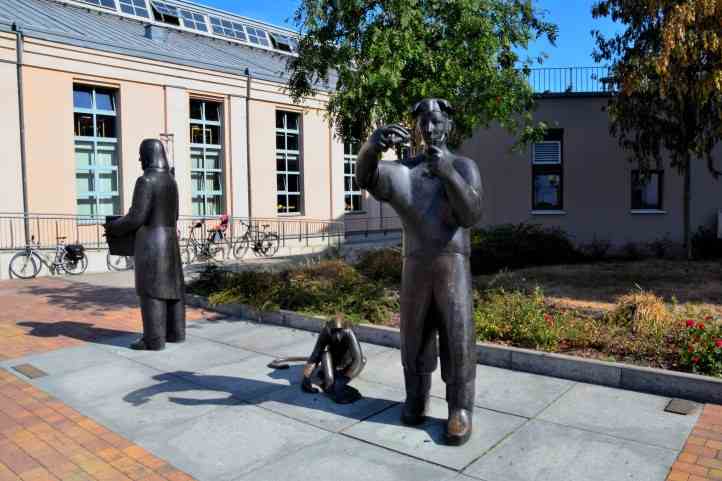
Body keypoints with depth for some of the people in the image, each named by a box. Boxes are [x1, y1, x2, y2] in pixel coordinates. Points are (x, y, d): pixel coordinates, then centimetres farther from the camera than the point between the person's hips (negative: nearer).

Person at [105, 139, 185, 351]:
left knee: (150, 290, -2)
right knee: (171, 286, 12)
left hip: (151, 242, -8)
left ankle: (154, 339, 3)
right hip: (169, 239, 8)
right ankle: (175, 332, 17)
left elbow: (136, 217, -17)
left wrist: (114, 228, 0)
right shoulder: (171, 181, 11)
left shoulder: (146, 181, -15)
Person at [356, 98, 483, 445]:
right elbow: (365, 176, -14)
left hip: (453, 265, -2)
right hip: (414, 267, 2)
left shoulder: (464, 166, 2)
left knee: (457, 339, -4)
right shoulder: (403, 170, 8)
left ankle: (460, 410, 7)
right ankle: (416, 399, 24)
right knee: (415, 337, 8)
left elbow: (471, 215, -14)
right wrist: (373, 144, -37)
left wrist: (449, 174, -30)